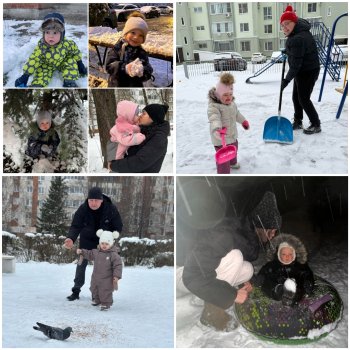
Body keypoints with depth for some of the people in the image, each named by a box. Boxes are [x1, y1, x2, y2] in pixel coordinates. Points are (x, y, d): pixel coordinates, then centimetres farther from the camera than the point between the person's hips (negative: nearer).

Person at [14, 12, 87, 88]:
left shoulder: (67, 43, -30)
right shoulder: (41, 46, -32)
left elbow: (75, 50, -9)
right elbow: (33, 60, -28)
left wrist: (79, 63, 1)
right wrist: (25, 75, -30)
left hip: (63, 62, 1)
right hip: (47, 65, 0)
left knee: (71, 61, -22)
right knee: (41, 71, -23)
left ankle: (69, 81, -16)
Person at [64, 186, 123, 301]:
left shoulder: (111, 209, -25)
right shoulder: (82, 209, -25)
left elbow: (118, 227, -13)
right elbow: (75, 226, -25)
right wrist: (71, 238, -45)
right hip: (86, 240, 0)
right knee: (81, 264, 3)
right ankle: (76, 290, 15)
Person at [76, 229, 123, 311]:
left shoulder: (113, 255, -18)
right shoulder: (96, 252, 0)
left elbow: (118, 265, -18)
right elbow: (89, 254, 19)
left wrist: (116, 276, -22)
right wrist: (81, 252, 9)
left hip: (107, 279, -6)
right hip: (96, 277, 7)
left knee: (105, 292, -3)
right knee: (94, 289, 22)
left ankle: (106, 303, 13)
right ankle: (97, 300, 44)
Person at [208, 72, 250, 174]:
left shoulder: (231, 103, -1)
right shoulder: (213, 106, -29)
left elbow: (236, 113, 19)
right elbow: (214, 119, -45)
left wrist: (243, 121, 31)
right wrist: (217, 129, -63)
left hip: (232, 135, 9)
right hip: (221, 138, -9)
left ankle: (232, 162, 62)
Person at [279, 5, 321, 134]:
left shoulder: (297, 39, -30)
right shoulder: (300, 29, 3)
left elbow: (296, 63, -29)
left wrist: (287, 79, -24)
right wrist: (288, 51, 20)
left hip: (308, 72, -11)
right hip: (302, 71, 11)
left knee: (303, 99, -3)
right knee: (296, 97, 16)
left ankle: (316, 125, 10)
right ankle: (298, 122, 29)